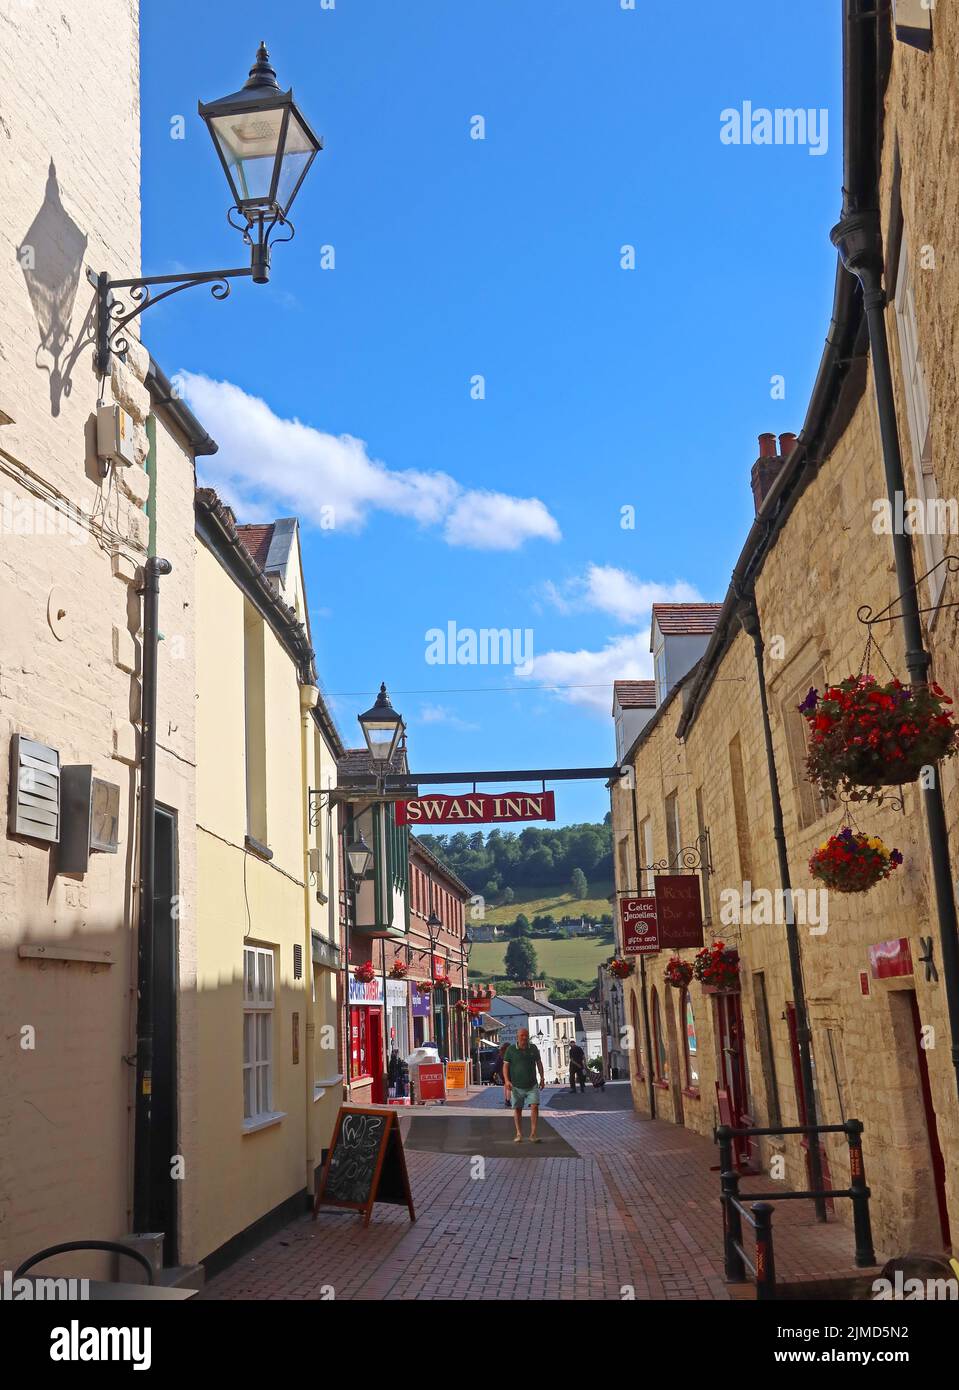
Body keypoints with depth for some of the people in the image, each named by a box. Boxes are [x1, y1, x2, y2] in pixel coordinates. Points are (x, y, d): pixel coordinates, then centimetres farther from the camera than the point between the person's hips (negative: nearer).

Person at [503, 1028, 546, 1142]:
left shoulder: (533, 1048, 3)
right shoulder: (511, 1050, -4)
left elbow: (539, 1063, 15)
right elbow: (505, 1066, -3)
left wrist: (542, 1078, 9)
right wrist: (507, 1080, -14)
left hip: (532, 1085, 1)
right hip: (517, 1086, -1)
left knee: (534, 1106, -13)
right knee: (517, 1109, 7)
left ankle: (533, 1134, -9)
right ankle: (519, 1134, 19)